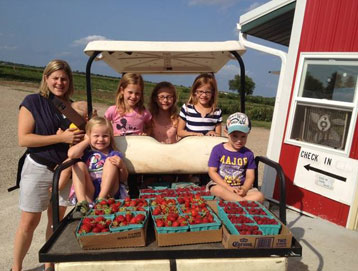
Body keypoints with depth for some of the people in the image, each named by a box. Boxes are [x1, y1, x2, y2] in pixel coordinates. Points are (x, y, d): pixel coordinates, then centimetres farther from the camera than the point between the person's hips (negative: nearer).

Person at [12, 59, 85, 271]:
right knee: (29, 222, 6)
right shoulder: (33, 102, -7)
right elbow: (23, 139, -16)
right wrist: (61, 137, -21)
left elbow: (80, 136, 18)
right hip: (38, 169, -4)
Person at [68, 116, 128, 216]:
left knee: (110, 161, -13)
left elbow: (123, 180, 7)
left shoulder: (115, 155, 10)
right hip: (88, 194, 1)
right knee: (79, 165, -12)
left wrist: (122, 166, -15)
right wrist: (87, 141, 3)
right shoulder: (87, 152, 12)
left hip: (109, 192, -1)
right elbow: (71, 154, -13)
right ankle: (82, 203, -28)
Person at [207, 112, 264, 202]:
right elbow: (212, 172, -6)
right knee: (218, 190, -38)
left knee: (260, 196, -22)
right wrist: (228, 188, -16)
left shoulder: (248, 154, 5)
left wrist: (244, 189, -18)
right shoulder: (218, 149, -3)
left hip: (241, 187, 3)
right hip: (220, 185, -3)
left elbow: (250, 176, 5)